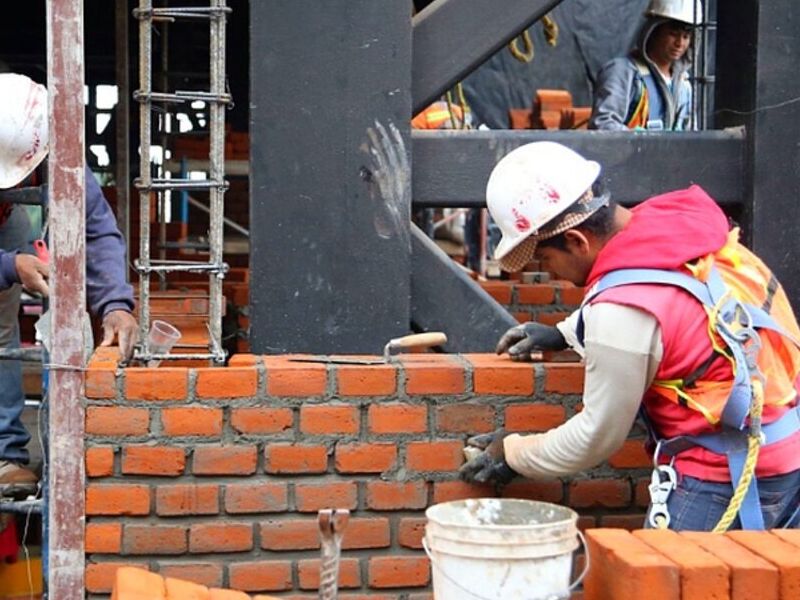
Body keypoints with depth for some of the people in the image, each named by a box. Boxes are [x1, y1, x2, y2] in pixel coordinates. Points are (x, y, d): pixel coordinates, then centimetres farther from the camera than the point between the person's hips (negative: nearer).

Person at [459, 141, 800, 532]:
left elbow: (598, 437, -9)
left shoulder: (621, 314, -23)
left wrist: (512, 453, 6)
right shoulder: (682, 220, 0)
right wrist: (562, 333, 21)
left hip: (726, 482, -9)